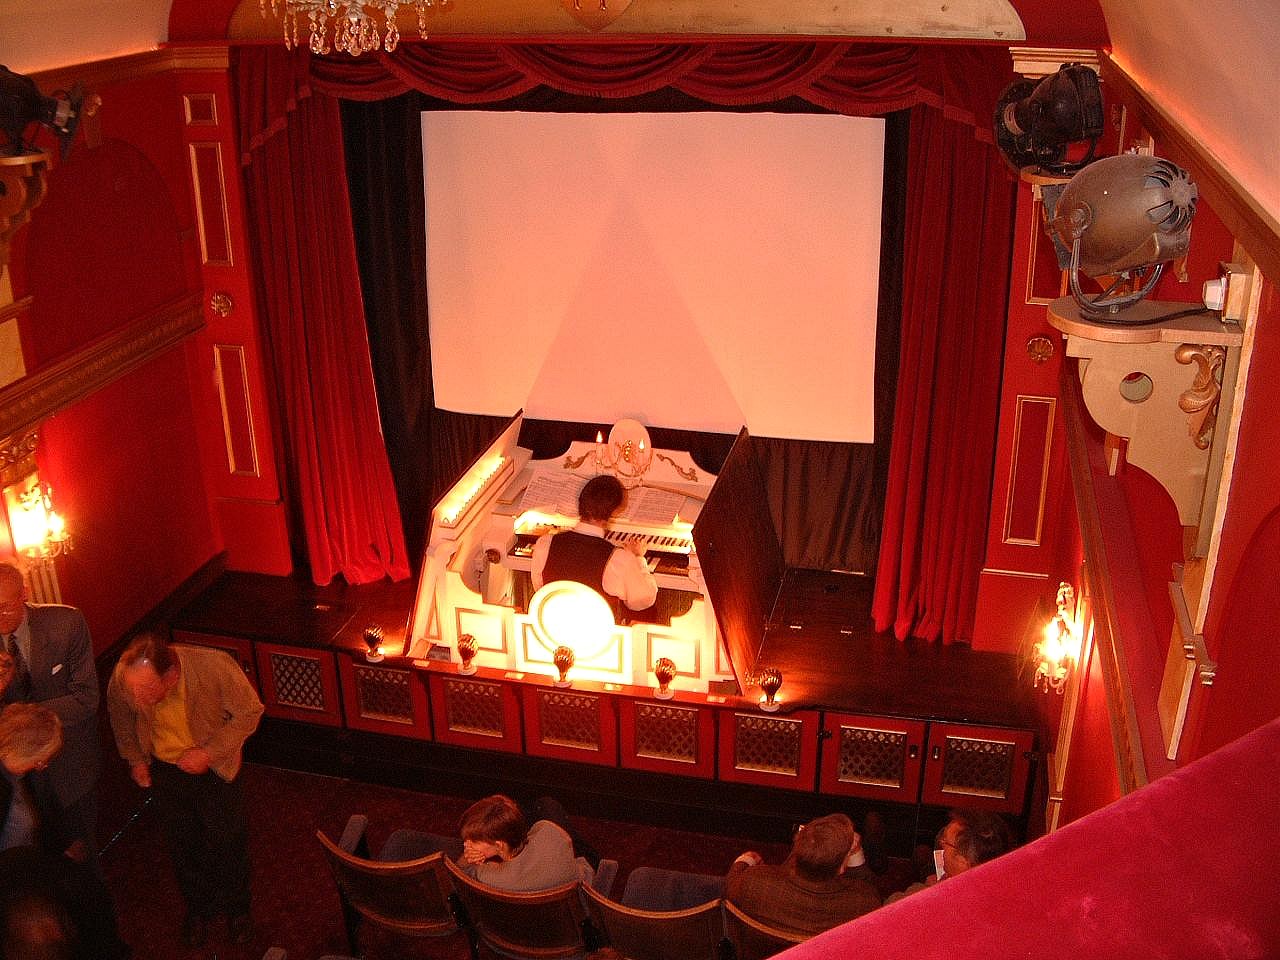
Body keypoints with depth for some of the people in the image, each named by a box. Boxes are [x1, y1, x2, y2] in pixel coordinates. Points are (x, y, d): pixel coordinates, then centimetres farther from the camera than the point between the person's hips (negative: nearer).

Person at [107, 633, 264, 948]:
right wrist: (134, 759, 3)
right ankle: (198, 907, 48)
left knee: (228, 840, 15)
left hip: (214, 767, -2)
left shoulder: (216, 667, -38)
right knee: (182, 843, 20)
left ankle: (236, 907, 43)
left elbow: (249, 713, -19)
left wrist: (209, 752, -24)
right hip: (163, 767, 2)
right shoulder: (123, 675, -29)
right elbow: (120, 715, -3)